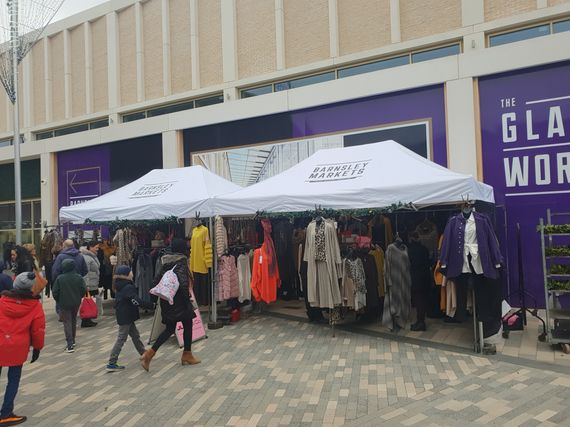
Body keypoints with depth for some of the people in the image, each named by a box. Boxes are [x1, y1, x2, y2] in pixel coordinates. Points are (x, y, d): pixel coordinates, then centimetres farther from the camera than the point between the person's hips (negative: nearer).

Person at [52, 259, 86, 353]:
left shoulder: (60, 278, -12)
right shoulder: (79, 278, -5)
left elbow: (55, 291, -10)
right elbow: (84, 290, -5)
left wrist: (58, 300, 8)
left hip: (64, 304, -3)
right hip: (76, 303, 3)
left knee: (67, 323, -1)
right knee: (73, 321, 20)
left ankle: (70, 345, -9)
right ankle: (72, 341, 31)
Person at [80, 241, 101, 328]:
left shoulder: (93, 256, 14)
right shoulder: (86, 257, -18)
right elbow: (85, 273, -22)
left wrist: (97, 285, 25)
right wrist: (87, 286, -24)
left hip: (93, 285, 10)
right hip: (89, 286, -10)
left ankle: (87, 320, 22)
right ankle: (85, 322, 4)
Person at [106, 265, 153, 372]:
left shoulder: (120, 286, 9)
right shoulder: (128, 288, -21)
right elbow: (137, 302, -29)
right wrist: (152, 305, -26)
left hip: (126, 316, 10)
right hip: (125, 317, -10)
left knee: (135, 335, 19)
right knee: (121, 339, -4)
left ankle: (144, 353, 31)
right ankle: (111, 363, 0)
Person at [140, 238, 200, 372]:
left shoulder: (165, 262, 7)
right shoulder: (181, 261, -14)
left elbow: (156, 280, 7)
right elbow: (183, 282, -25)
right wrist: (187, 295, -12)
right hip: (179, 300, -7)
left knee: (169, 329, 15)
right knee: (187, 325, 11)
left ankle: (150, 353, 0)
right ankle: (187, 356, 21)